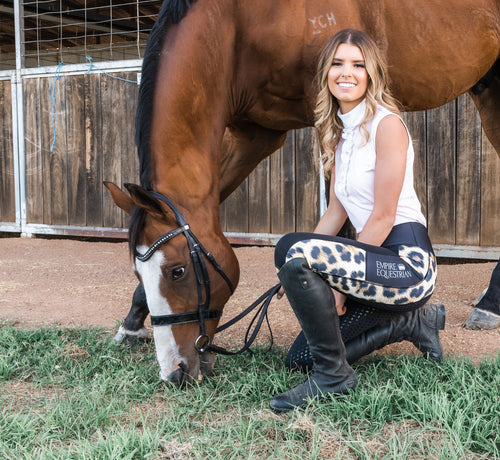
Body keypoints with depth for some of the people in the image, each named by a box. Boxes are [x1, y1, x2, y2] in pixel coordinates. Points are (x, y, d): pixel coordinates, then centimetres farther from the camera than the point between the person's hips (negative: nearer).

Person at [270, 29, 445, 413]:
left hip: (409, 261, -9)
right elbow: (337, 211, 13)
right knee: (300, 357, 10)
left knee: (292, 250, -29)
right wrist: (304, 275, 2)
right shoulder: (338, 132, 13)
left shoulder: (386, 124, -12)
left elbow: (383, 216, -15)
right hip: (378, 260, 9)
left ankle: (334, 375, -13)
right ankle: (414, 320, 20)